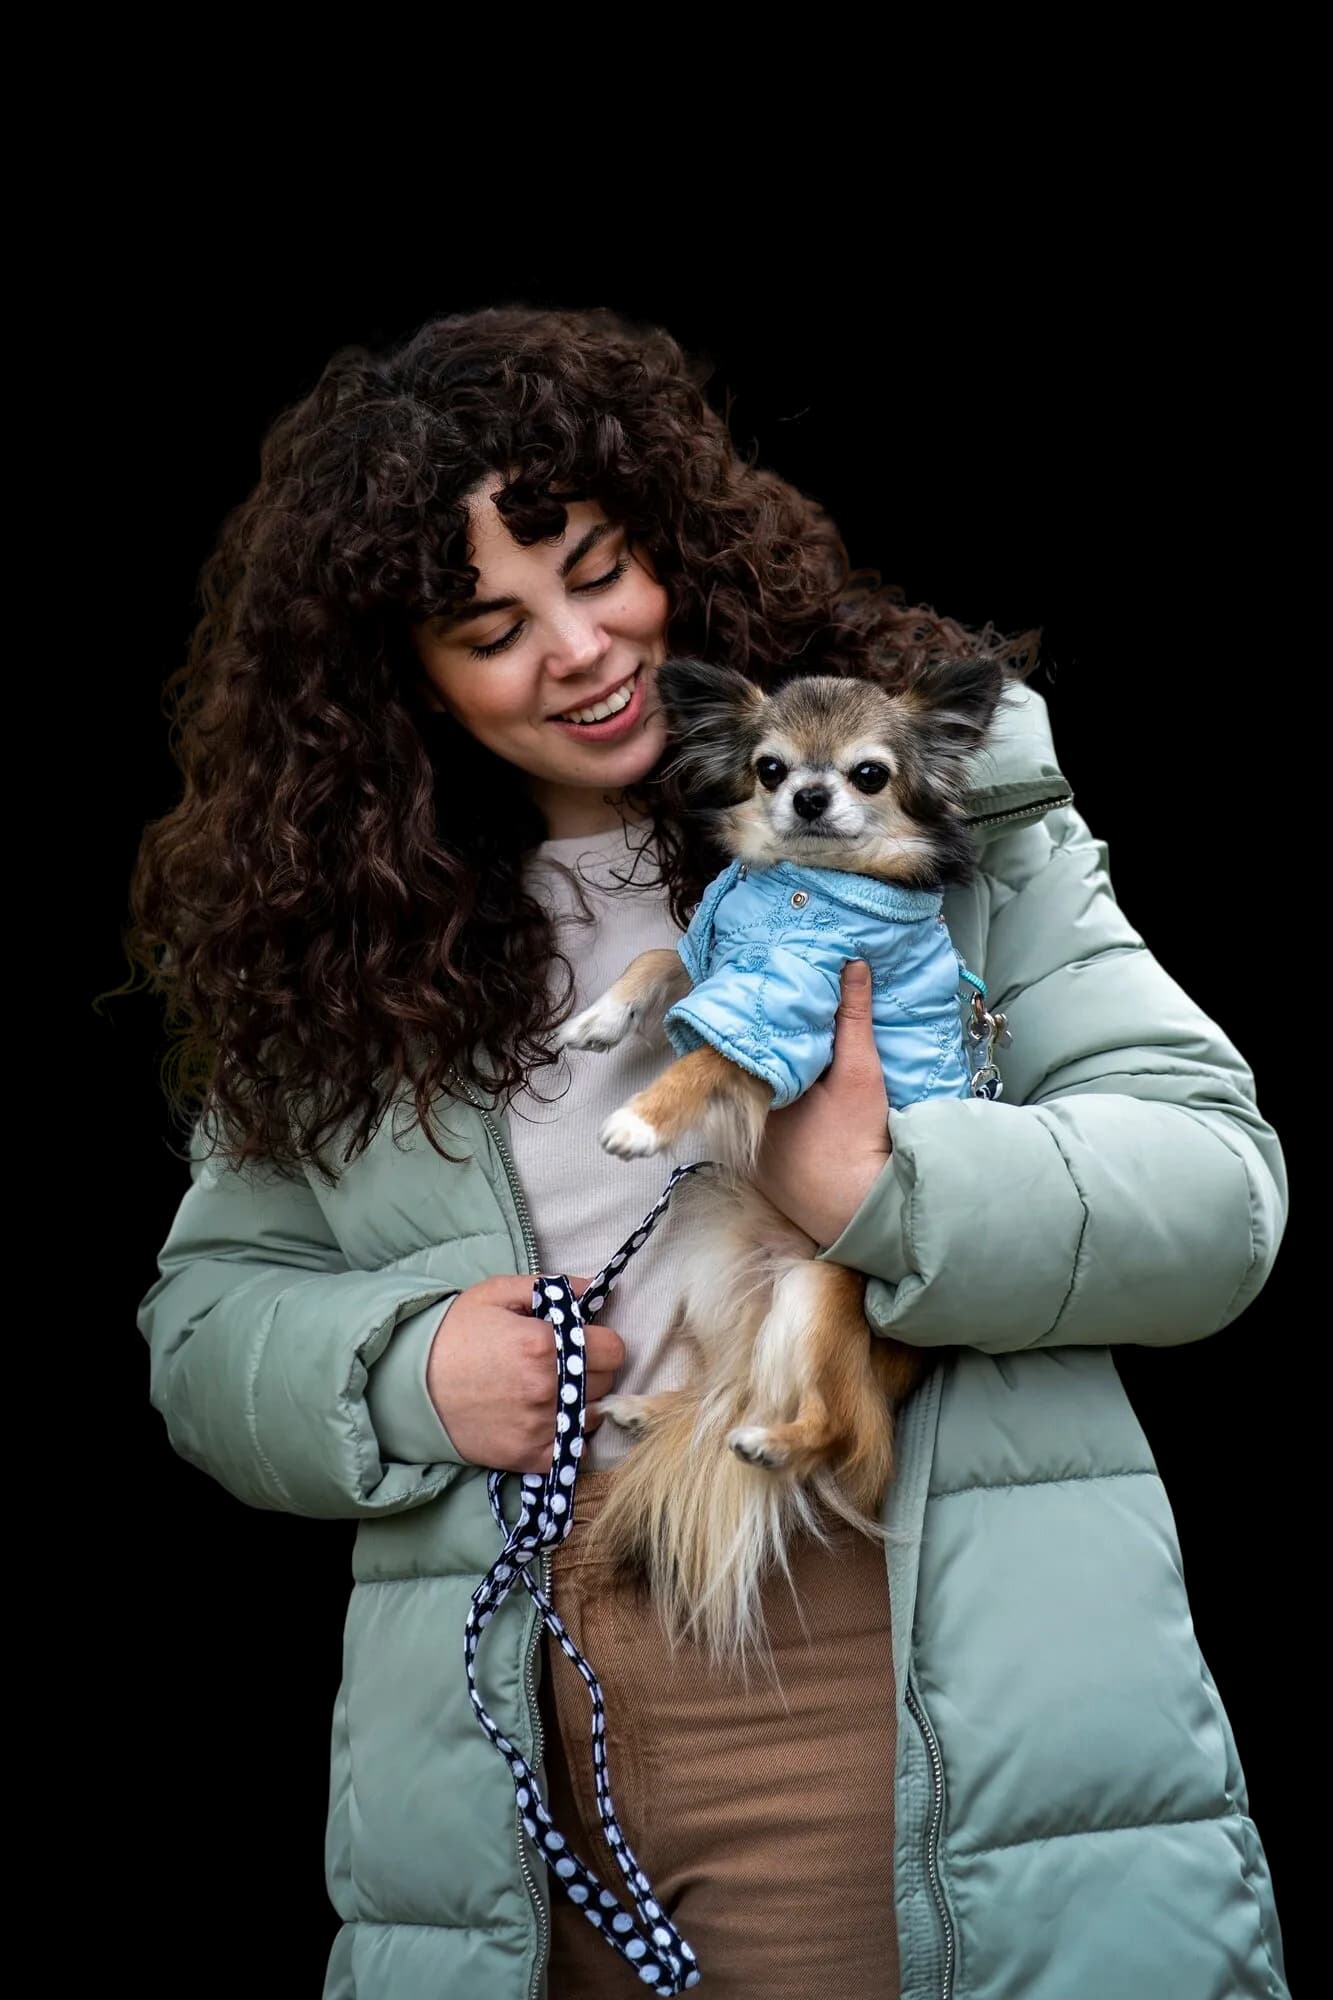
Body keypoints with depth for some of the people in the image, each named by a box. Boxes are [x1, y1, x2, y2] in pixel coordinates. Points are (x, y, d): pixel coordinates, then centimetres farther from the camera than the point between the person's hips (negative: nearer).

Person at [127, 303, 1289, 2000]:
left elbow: (1220, 1186, -4)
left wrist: (886, 1185, -21)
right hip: (520, 1733, 3)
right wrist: (400, 1369, -8)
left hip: (936, 1702, -2)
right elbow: (204, 1319, 13)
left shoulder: (939, 796, 1)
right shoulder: (340, 946, 9)